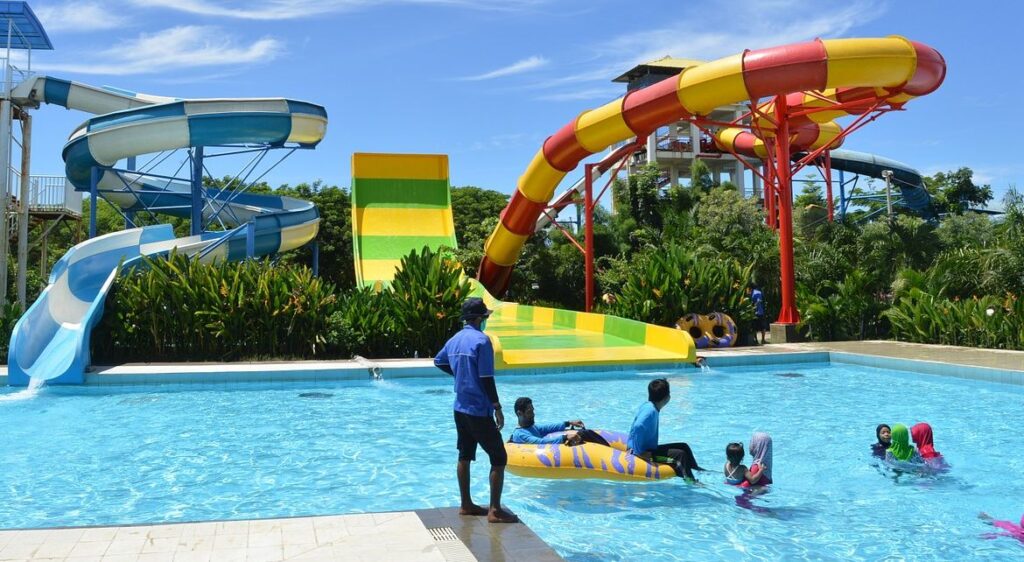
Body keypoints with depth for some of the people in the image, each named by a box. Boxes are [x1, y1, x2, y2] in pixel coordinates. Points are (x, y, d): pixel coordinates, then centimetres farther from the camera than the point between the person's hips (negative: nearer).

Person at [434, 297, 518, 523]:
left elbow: (438, 362, 24)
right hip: (479, 411, -8)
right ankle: (495, 510, -3)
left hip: (460, 409, 8)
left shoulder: (455, 340, 7)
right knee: (499, 458, -2)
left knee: (465, 456, 15)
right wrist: (497, 407, -14)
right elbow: (486, 378, -19)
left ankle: (466, 505, 23)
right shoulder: (481, 340, -17)